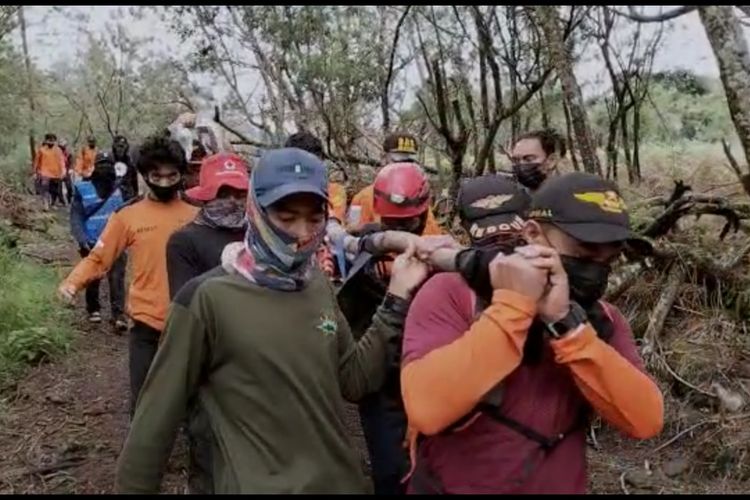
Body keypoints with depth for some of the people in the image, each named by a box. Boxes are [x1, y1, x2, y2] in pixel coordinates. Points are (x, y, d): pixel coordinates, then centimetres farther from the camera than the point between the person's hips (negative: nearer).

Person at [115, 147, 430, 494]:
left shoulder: (319, 285, -1)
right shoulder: (208, 298, -19)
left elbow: (354, 381, 1)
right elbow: (158, 416, -12)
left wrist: (397, 299, -6)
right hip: (257, 485, -5)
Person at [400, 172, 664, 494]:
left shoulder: (602, 320, -2)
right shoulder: (452, 293, -17)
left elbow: (645, 421, -17)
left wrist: (566, 323, -25)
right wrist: (512, 304, -28)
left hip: (559, 486, 4)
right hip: (451, 486, -4)